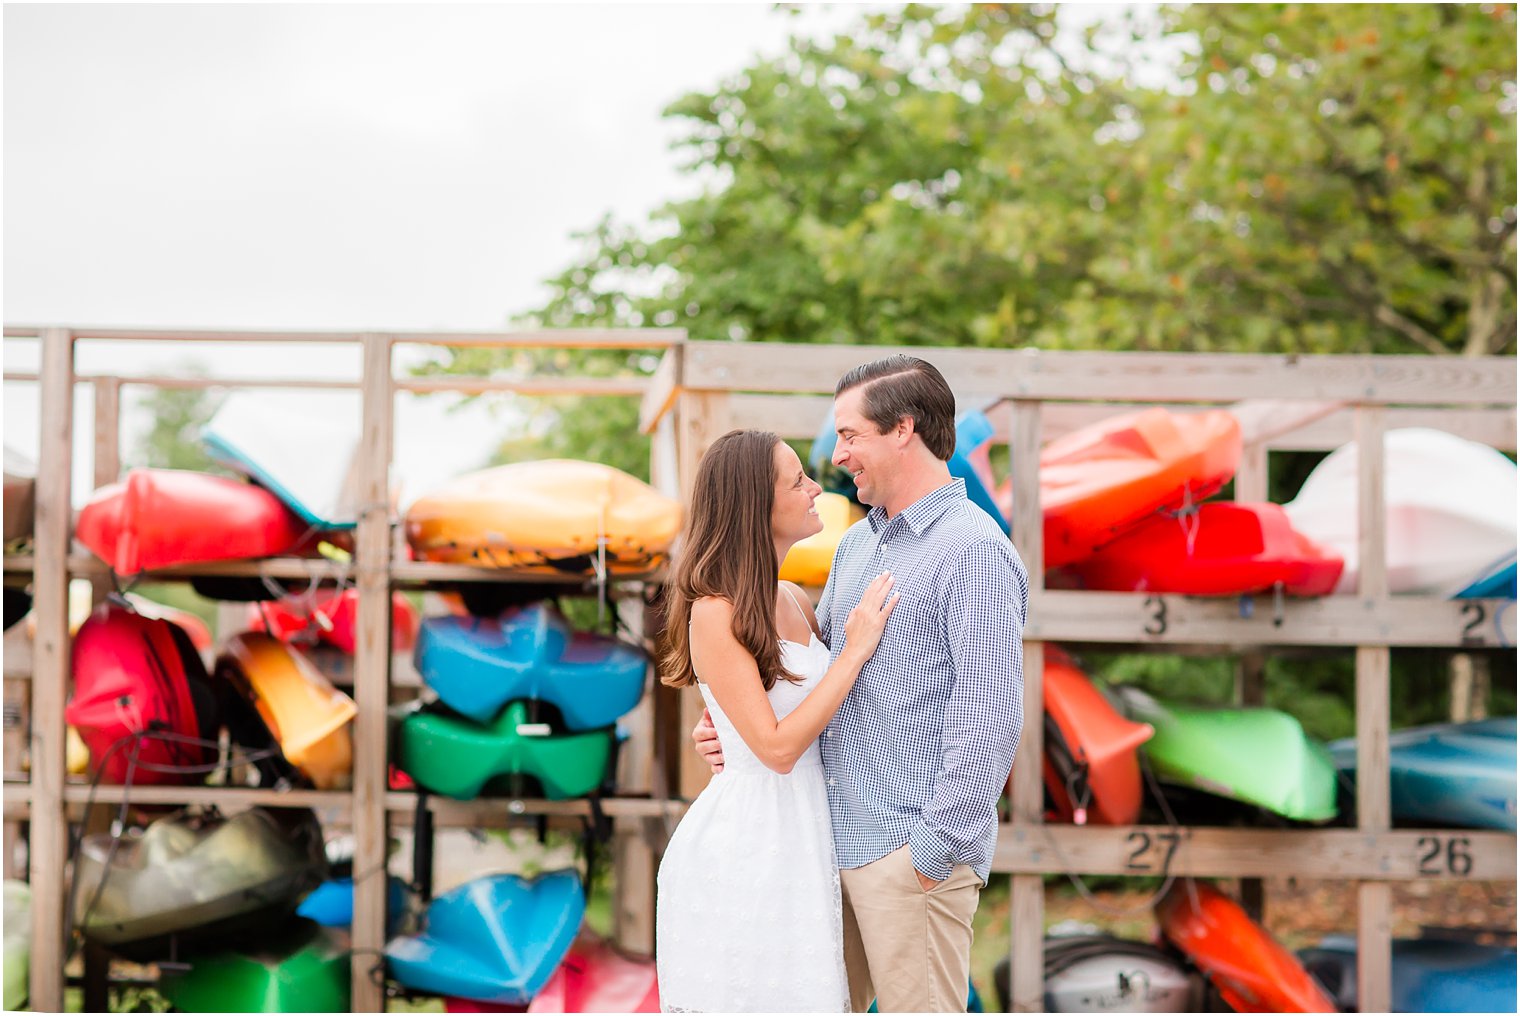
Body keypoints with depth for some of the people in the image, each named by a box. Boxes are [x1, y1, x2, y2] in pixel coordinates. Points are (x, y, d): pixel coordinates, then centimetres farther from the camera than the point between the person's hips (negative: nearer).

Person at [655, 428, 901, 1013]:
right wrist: (855, 651, -14)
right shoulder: (714, 615, -13)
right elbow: (777, 747, -18)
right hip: (743, 848, -8)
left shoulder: (794, 601, 10)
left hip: (802, 839, 8)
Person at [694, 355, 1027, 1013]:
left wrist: (935, 848, -18)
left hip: (913, 848, -8)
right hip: (839, 836, 8)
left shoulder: (975, 551, -12)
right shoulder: (856, 543, 16)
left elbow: (990, 720, -18)